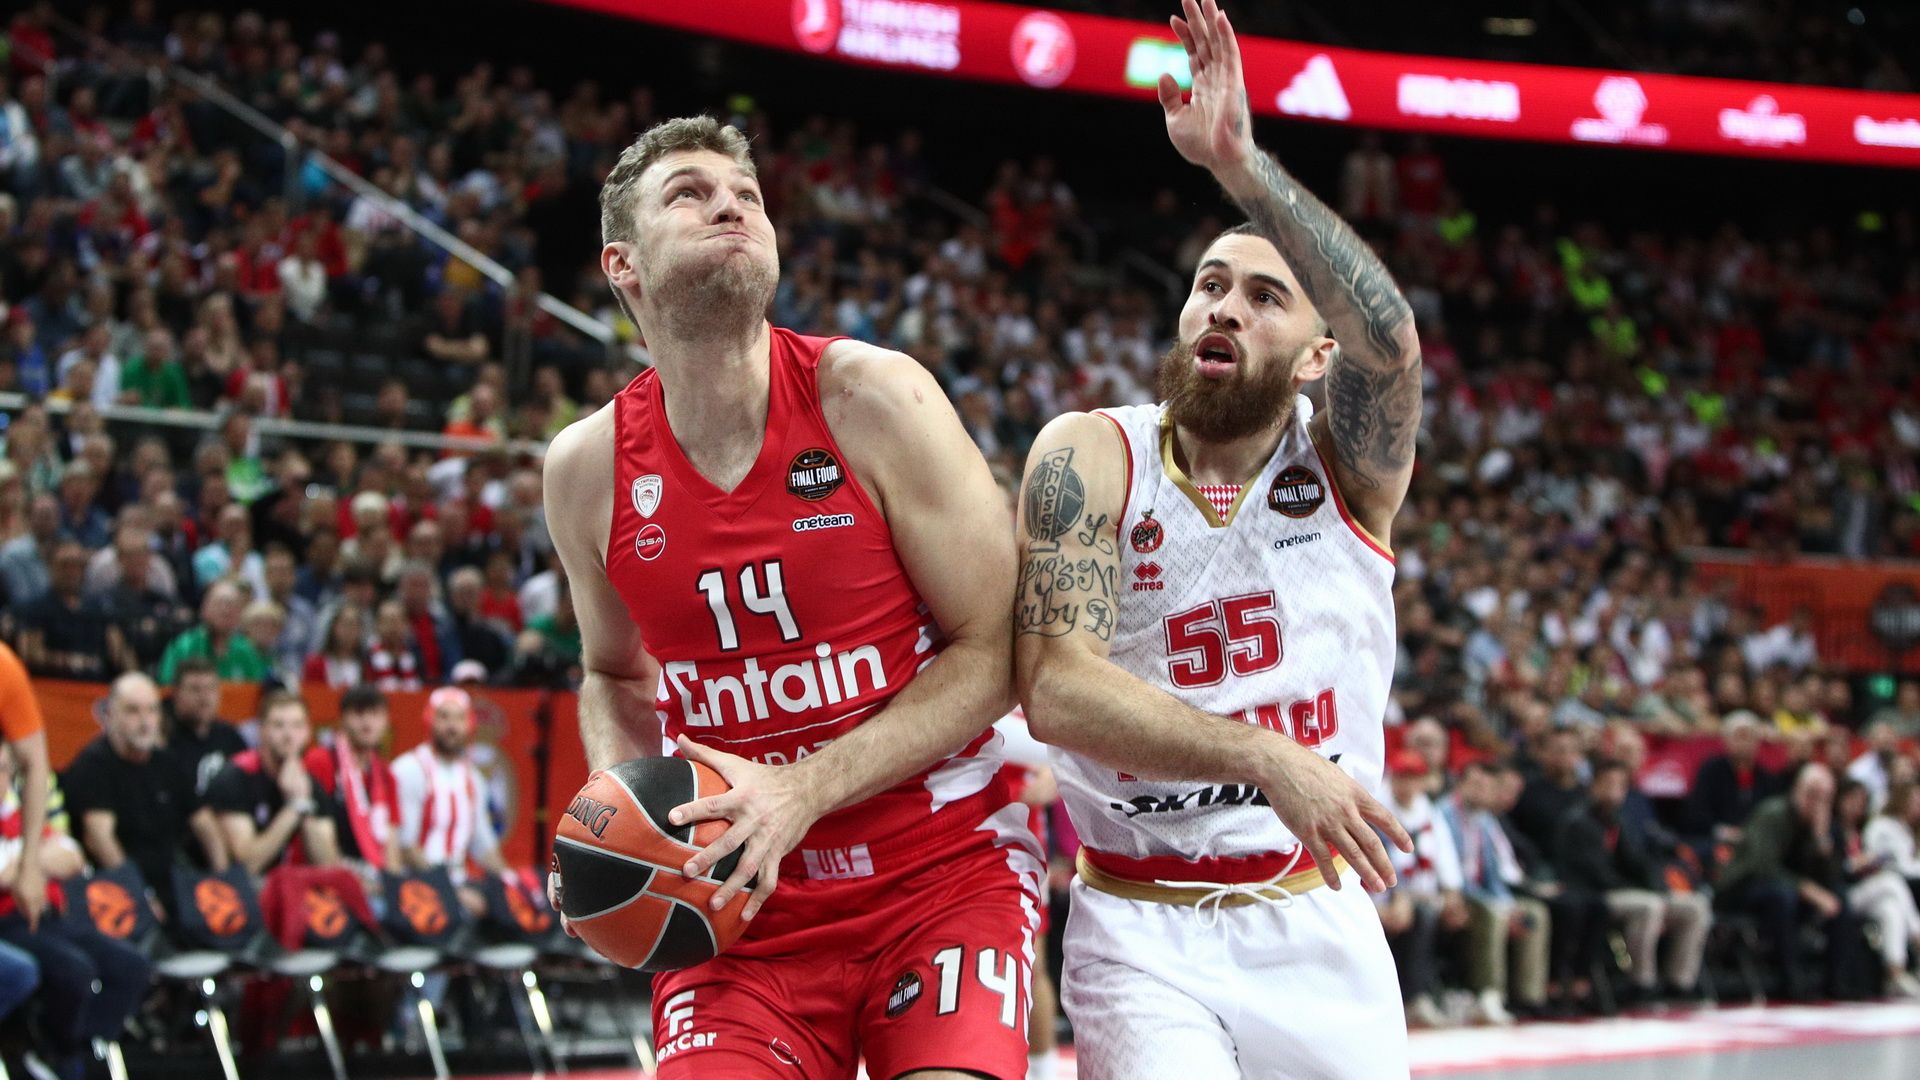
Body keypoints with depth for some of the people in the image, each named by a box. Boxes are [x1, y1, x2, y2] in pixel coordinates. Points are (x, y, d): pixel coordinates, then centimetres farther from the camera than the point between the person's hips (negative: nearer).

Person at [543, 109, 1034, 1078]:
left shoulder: (873, 399, -9)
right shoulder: (587, 468, 0)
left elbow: (993, 652, -9)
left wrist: (803, 793, -18)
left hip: (941, 876, -2)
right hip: (743, 899, 2)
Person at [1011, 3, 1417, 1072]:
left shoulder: (1346, 463, -1)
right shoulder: (1092, 458, -5)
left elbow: (1389, 339, -25)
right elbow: (1056, 689, -18)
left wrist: (1238, 156, -34)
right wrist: (1267, 760, -30)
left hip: (1320, 922, 3)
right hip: (1146, 935, -2)